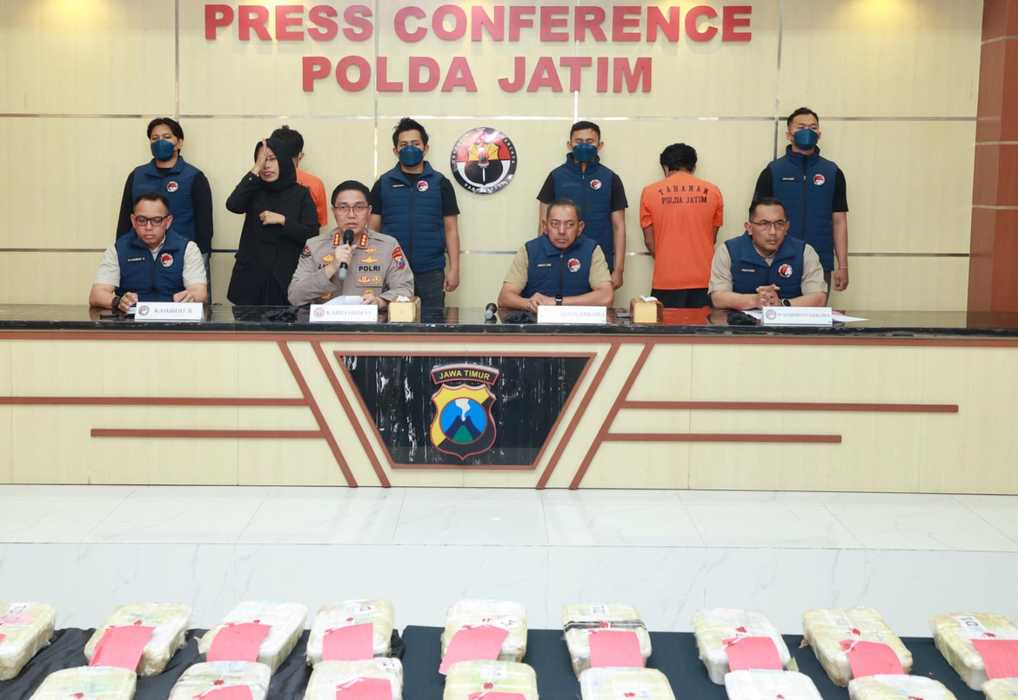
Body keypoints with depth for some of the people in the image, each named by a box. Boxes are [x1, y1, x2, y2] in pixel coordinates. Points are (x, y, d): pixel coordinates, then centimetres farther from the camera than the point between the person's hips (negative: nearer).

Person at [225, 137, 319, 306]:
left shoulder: (301, 194, 2)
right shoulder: (254, 191, 8)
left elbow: (312, 234, -6)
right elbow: (233, 205, -15)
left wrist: (282, 220, -14)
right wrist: (255, 170, -13)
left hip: (286, 275, -1)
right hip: (251, 274, 2)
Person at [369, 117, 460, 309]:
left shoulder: (440, 183, 5)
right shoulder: (383, 184, 7)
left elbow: (450, 229, 5)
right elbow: (373, 229, 8)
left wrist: (454, 269, -2)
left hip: (431, 272, 0)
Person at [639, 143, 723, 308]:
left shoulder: (650, 192, 0)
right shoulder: (712, 191, 4)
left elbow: (649, 241, 4)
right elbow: (712, 238, 11)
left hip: (667, 280, -1)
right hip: (704, 280, 1)